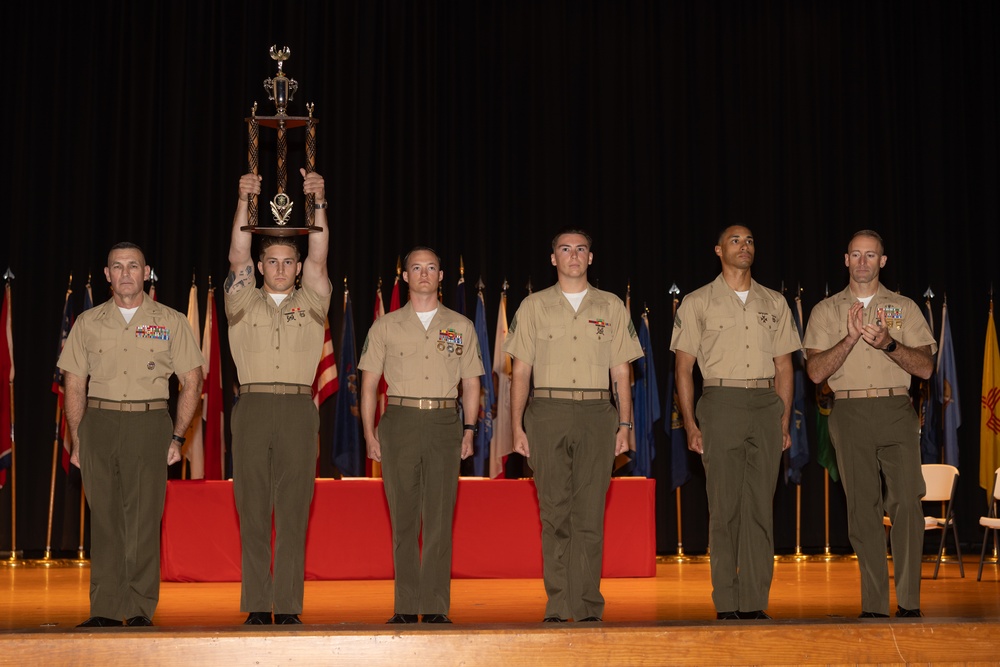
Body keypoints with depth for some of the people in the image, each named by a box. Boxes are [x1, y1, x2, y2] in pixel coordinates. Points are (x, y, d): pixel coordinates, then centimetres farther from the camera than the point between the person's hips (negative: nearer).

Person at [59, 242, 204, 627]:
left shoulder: (171, 323, 7)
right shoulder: (87, 323, 12)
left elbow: (192, 382, 7)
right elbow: (74, 385, 13)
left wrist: (177, 437, 0)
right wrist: (77, 440, 5)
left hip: (149, 425, -2)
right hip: (99, 422, 2)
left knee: (144, 519, -5)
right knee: (104, 518, 0)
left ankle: (140, 611, 0)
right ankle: (105, 610, 4)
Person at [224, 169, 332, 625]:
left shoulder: (310, 304, 15)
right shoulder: (244, 303, 14)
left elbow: (318, 258, 3)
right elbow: (237, 256, 3)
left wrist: (318, 202, -8)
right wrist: (245, 200, -7)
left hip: (298, 409, 0)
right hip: (252, 407, 0)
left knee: (293, 510, -2)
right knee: (253, 510, -1)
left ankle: (288, 605, 1)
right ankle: (257, 604, 3)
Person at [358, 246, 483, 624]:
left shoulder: (461, 326, 12)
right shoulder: (385, 327, 10)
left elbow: (471, 383, 13)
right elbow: (369, 383, 9)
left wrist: (469, 431, 4)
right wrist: (369, 433, 1)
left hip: (444, 423, 0)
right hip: (400, 421, 0)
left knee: (440, 518, -3)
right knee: (403, 518, 1)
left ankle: (435, 606, 1)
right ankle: (406, 606, 6)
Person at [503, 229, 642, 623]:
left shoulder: (611, 308, 12)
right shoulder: (533, 307, 9)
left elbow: (621, 373, 11)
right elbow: (520, 372, 7)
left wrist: (624, 424, 2)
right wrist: (517, 427, 0)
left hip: (596, 416, 0)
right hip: (548, 415, 0)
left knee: (590, 516, -2)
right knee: (554, 514, -1)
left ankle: (587, 606, 2)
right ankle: (558, 607, 3)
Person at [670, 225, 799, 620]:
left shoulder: (774, 303, 15)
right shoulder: (697, 303, 7)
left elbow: (784, 366, 15)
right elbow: (683, 368, 4)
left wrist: (784, 421, 6)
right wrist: (690, 424, -5)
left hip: (766, 405, 3)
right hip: (722, 403, -2)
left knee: (760, 507, 0)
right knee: (724, 507, -3)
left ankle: (755, 603, 3)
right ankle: (726, 605, 1)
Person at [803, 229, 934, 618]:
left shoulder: (904, 308, 12)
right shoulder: (826, 311, 11)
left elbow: (925, 367, 3)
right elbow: (816, 371, 0)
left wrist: (887, 343, -13)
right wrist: (851, 337, -13)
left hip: (896, 413, 0)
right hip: (850, 414, 0)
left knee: (906, 503, -11)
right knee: (863, 509, 0)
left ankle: (909, 603, -6)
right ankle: (873, 606, 4)